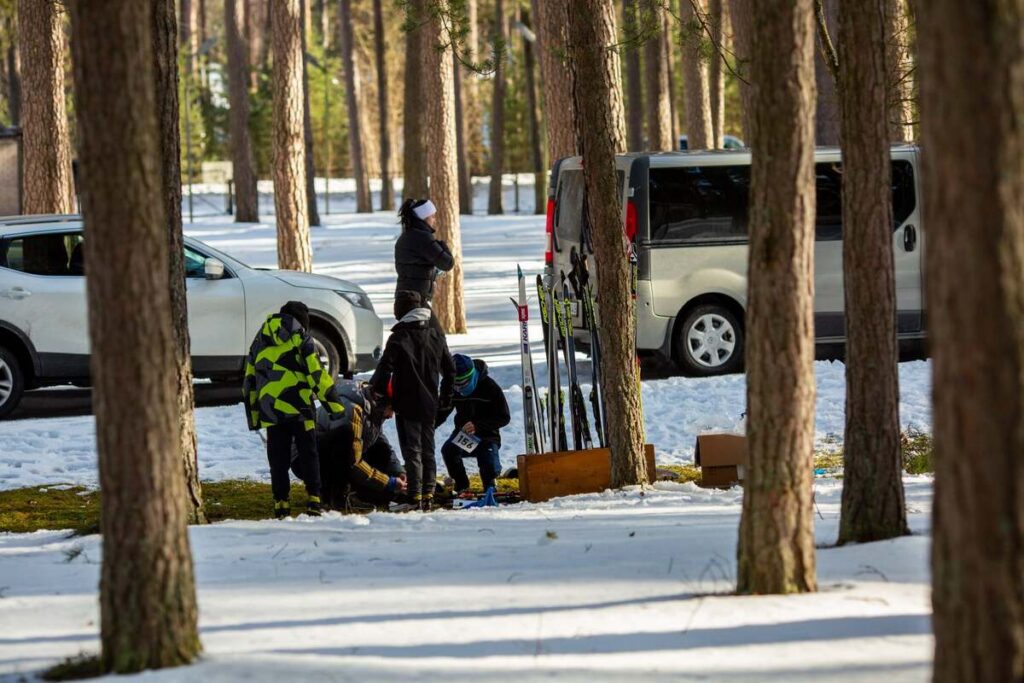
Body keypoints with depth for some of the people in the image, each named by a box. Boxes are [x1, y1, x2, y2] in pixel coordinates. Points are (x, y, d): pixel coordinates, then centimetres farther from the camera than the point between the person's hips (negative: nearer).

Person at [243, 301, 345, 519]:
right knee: (308, 454, 4)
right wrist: (334, 403, -3)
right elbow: (316, 374, -6)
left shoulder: (260, 341, 16)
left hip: (271, 411, 3)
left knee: (278, 459, 7)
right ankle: (313, 499, -3)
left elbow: (250, 382, 17)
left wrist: (253, 415, 21)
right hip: (299, 409, -3)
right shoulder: (300, 337, 1)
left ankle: (281, 503, 2)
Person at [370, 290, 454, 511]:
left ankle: (414, 496, -10)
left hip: (406, 404, -5)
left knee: (411, 450, -4)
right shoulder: (436, 335, 7)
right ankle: (428, 495, 10)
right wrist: (445, 396, 24)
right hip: (429, 404, 5)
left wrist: (378, 388, 2)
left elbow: (385, 367, -17)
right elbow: (449, 370, 14)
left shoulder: (399, 337, -12)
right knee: (428, 449, 11)